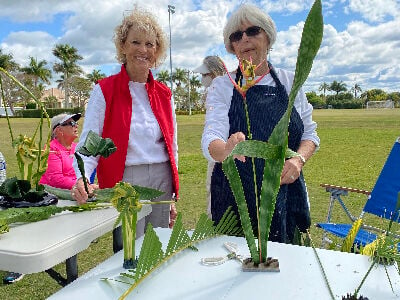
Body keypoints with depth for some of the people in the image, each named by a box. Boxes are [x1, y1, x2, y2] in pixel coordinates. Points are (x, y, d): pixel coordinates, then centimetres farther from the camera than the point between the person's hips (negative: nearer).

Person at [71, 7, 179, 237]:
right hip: (123, 184, -4)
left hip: (162, 183, 4)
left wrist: (173, 197, 12)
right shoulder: (104, 91, -3)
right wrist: (82, 178, -28)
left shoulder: (164, 94, 8)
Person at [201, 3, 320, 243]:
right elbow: (210, 140, -14)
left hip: (286, 194, 2)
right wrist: (227, 149, -36)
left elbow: (310, 133, 10)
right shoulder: (222, 86, -1)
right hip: (235, 198, -1)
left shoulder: (291, 81, 5)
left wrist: (299, 159, -10)